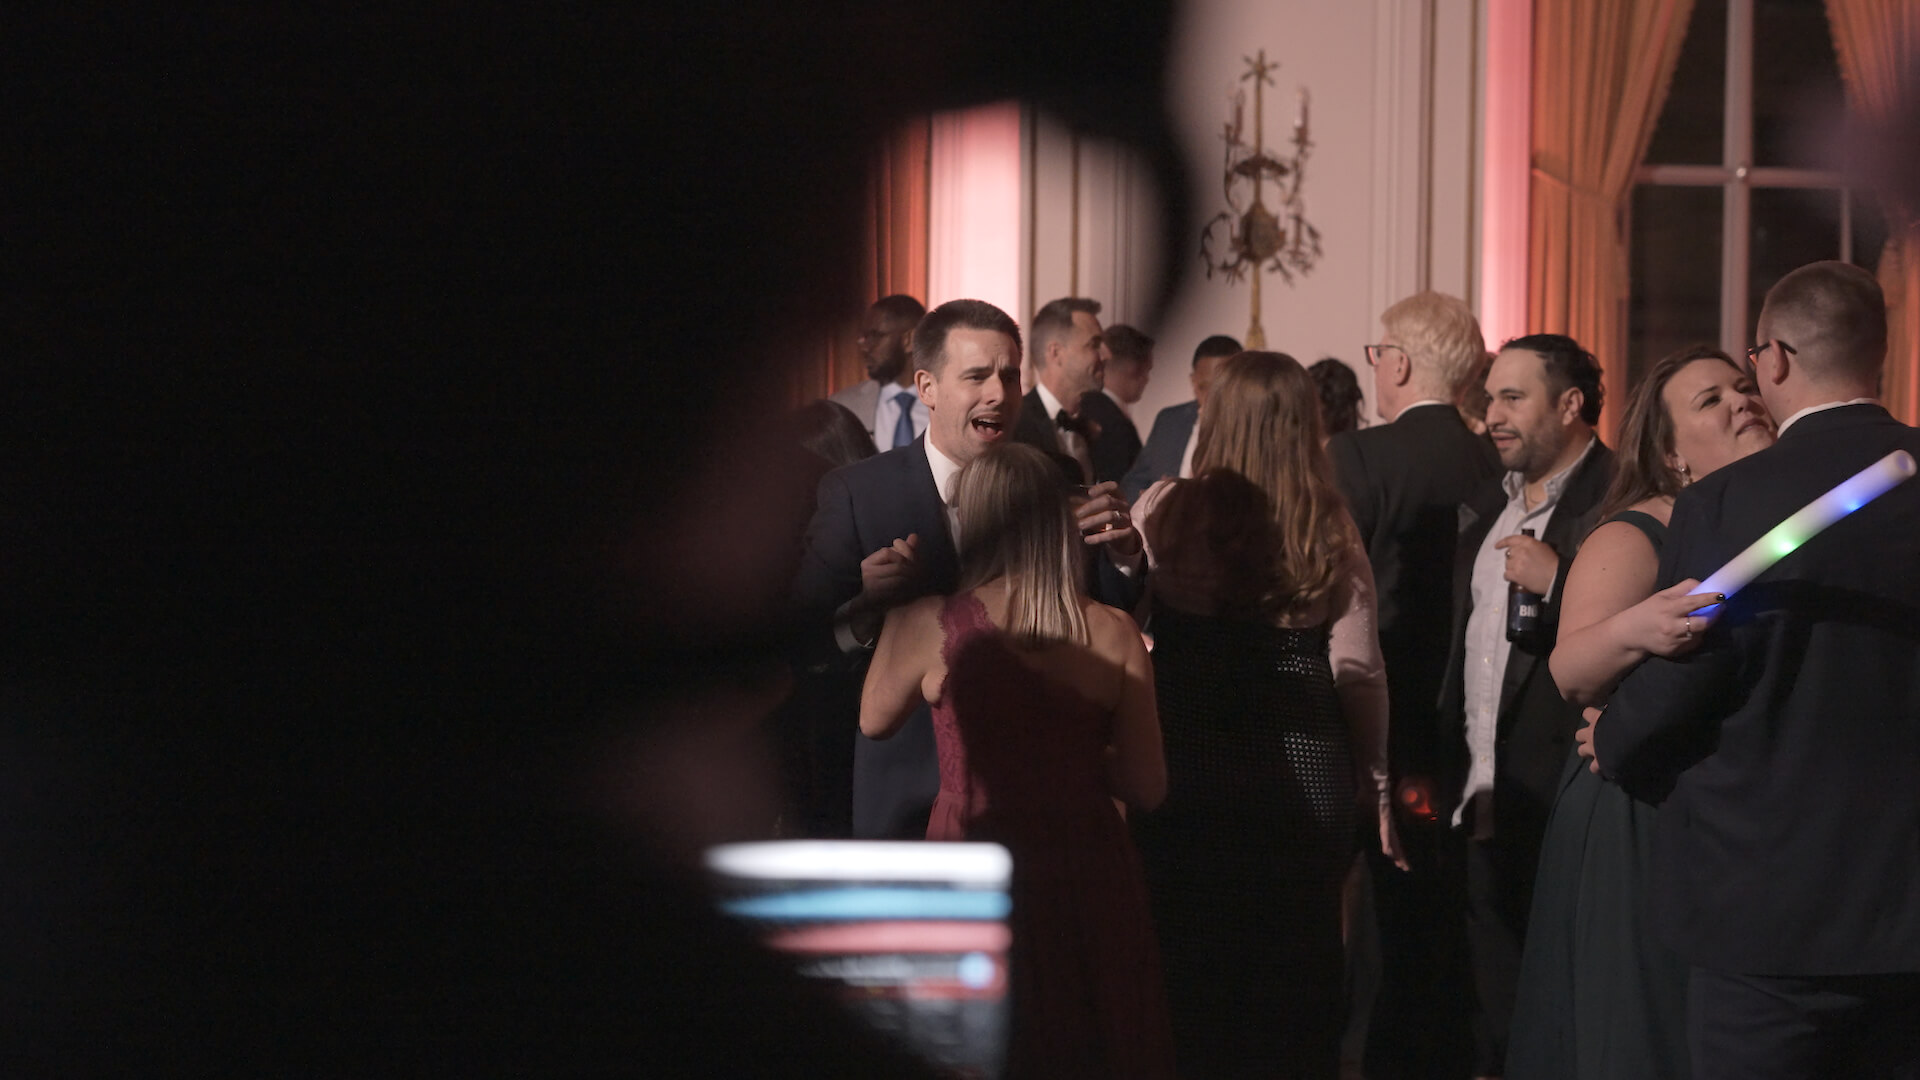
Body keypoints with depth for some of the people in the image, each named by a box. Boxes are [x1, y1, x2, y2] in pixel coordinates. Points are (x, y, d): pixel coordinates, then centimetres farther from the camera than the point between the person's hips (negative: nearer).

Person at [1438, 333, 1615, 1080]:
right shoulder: (1491, 505, 16)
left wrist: (1556, 583, -25)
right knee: (1494, 1018, 14)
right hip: (1485, 802, 8)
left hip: (1562, 797, -8)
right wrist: (1443, 767, 13)